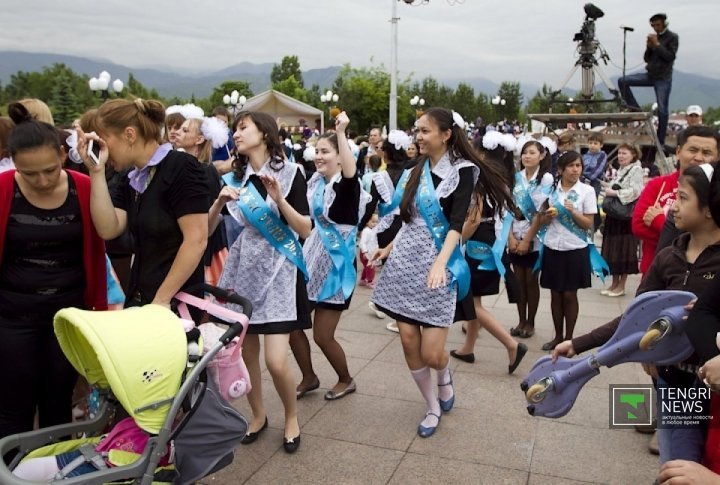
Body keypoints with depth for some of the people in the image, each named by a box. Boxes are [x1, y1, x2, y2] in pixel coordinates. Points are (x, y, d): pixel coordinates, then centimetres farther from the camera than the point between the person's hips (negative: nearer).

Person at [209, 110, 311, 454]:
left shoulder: (289, 172, -3)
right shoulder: (233, 177, 7)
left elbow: (305, 230, -8)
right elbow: (206, 229, 4)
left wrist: (279, 199, -20)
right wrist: (220, 201, -13)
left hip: (279, 270, -4)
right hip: (242, 268, 4)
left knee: (276, 361, -8)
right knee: (246, 354, 10)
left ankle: (292, 417, 19)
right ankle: (258, 415, 34)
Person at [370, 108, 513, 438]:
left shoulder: (462, 170, -7)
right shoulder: (419, 170, 12)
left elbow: (457, 223, -19)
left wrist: (441, 262, -32)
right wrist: (391, 248, 24)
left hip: (437, 263, -6)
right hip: (406, 261, 6)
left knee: (431, 353, -5)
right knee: (408, 343, 4)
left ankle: (445, 375, 32)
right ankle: (432, 406, 25)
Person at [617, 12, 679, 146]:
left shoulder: (672, 37, -3)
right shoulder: (653, 37, 11)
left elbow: (670, 57, -14)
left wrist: (657, 44, -15)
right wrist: (649, 47, -5)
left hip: (663, 78, -5)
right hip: (650, 75, 6)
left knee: (662, 110, -7)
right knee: (623, 81, -12)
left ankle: (660, 141, -1)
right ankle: (636, 111, -8)